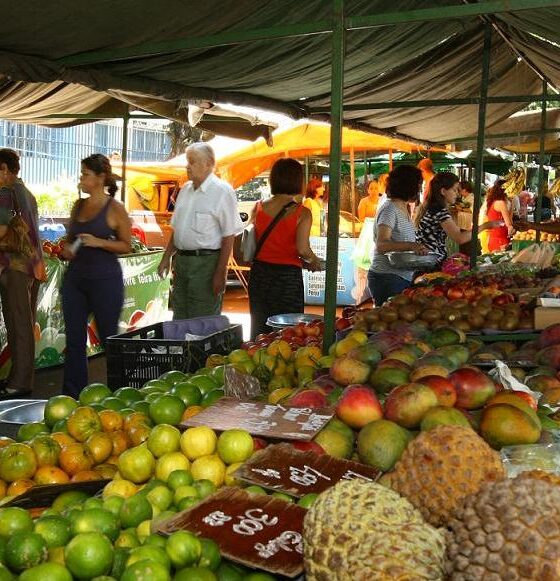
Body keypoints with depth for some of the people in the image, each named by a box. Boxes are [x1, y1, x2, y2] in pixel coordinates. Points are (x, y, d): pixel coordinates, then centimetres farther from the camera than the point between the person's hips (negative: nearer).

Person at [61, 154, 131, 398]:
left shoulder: (115, 209, -6)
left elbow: (126, 246, -5)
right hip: (75, 278, 5)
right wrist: (67, 248, 0)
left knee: (108, 337, 6)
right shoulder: (78, 206, 11)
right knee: (74, 339, 5)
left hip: (105, 279, -5)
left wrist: (99, 242, -18)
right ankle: (72, 395, 12)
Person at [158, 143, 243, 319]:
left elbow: (229, 237, -13)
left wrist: (220, 272, -16)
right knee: (180, 320, 13)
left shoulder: (222, 191, -10)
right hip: (181, 260, 7)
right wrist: (167, 257, 15)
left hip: (206, 262, -7)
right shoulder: (186, 189, 13)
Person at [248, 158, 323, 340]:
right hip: (288, 275, -4)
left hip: (260, 274, 4)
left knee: (260, 327, 14)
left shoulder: (258, 208, 1)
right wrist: (315, 262, 3)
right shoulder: (302, 213, -11)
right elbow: (303, 249, -16)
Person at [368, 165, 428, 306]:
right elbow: (381, 245, -25)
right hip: (388, 278, -9)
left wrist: (417, 248, 3)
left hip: (404, 277, 9)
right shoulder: (389, 209, -13)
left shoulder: (403, 209, 15)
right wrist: (411, 245, -38)